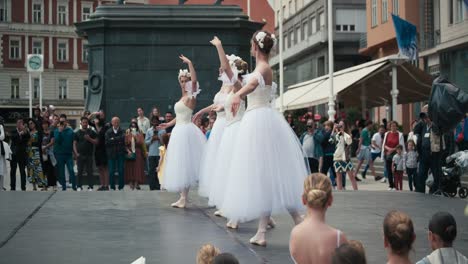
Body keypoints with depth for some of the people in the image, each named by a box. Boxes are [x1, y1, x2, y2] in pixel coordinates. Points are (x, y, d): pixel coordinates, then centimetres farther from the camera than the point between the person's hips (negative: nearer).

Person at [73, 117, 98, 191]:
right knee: (80, 171, 3)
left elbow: (96, 142, 4)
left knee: (89, 171, 0)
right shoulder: (77, 133, 8)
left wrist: (89, 139, -12)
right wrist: (76, 153, -6)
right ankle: (79, 186, 9)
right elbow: (74, 143, 6)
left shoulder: (91, 132, 7)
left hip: (89, 155, 0)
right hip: (80, 155, 0)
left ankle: (90, 186, 3)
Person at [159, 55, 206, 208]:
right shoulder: (183, 98, 17)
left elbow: (194, 81, -25)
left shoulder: (191, 97, -9)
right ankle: (183, 197, 13)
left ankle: (184, 198, -7)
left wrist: (189, 63, -25)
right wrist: (169, 124, 31)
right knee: (180, 165, 9)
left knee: (184, 164, -9)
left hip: (186, 131, -9)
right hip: (179, 131, 9)